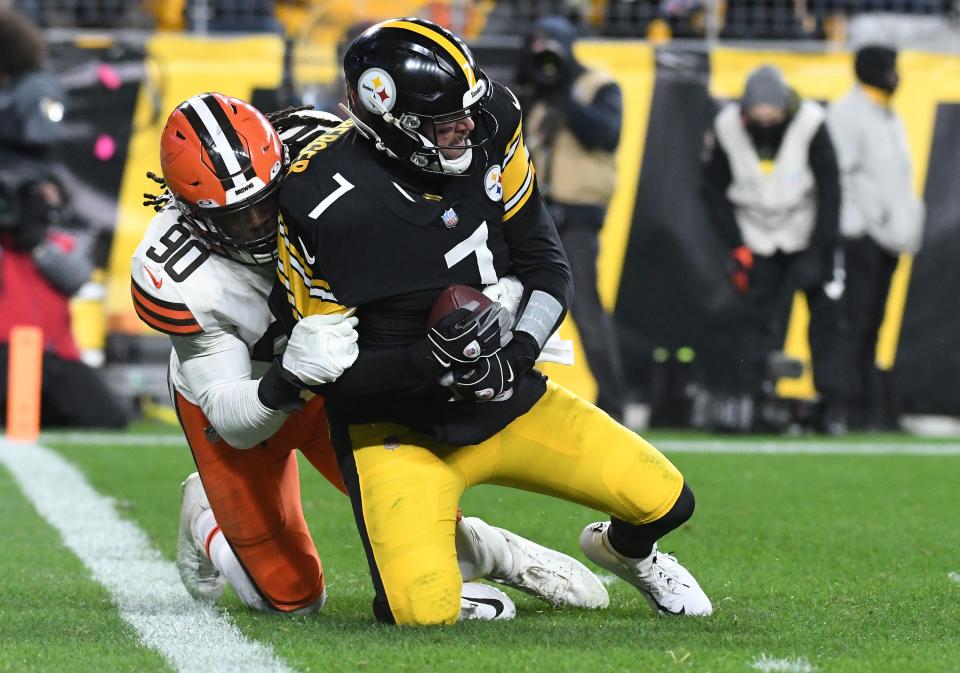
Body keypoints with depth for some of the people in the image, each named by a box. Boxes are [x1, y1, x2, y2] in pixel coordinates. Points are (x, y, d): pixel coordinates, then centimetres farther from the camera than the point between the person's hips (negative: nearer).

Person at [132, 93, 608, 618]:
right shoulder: (173, 280, -36)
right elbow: (234, 423, -29)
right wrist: (289, 379, -49)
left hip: (340, 372, 3)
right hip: (239, 400, -3)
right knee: (291, 598, 1)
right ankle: (206, 519, 32)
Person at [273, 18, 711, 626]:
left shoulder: (491, 129, -9)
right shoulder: (327, 206, -23)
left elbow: (545, 263, 2)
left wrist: (519, 351, -16)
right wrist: (427, 361, -31)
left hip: (508, 403, 5)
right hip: (400, 427, -5)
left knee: (665, 501, -5)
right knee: (422, 611, -25)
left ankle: (624, 550, 35)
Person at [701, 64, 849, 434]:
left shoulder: (811, 123, -21)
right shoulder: (726, 128, -15)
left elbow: (829, 190, -13)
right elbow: (715, 192, -2)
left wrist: (819, 251, -15)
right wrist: (736, 247, -8)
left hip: (807, 233, -1)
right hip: (758, 241, 1)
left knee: (825, 317, -3)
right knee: (760, 323, -7)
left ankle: (834, 406, 3)